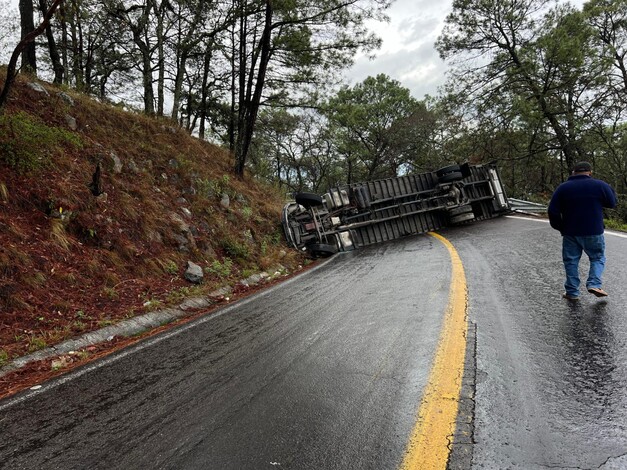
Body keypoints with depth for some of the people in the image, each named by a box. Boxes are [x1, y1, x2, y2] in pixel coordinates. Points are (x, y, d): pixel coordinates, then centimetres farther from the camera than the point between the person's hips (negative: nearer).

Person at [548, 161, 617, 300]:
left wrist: (560, 227, 9)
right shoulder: (600, 185, -4)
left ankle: (572, 292, 10)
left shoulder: (563, 188, 0)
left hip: (570, 233, 1)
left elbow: (553, 211, -3)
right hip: (594, 232, -1)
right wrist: (609, 189, 21)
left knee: (571, 261, 9)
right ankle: (594, 284, -3)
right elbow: (612, 203, 7)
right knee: (598, 258, 16)